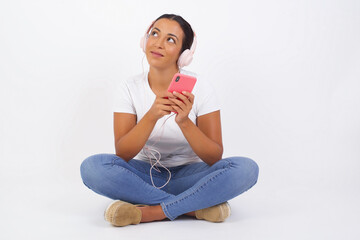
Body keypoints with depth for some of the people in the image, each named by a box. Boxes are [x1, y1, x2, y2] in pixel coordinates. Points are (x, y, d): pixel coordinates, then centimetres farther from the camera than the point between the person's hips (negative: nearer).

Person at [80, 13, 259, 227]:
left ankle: (150, 212, -28)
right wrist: (152, 116, -31)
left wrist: (184, 122, -31)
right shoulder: (129, 89, -6)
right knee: (92, 166, -28)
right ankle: (196, 207, -25)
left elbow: (214, 158, -14)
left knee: (247, 168, -27)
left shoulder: (200, 89, -9)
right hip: (146, 175, 1)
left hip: (189, 175, -1)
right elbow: (122, 154, -15)